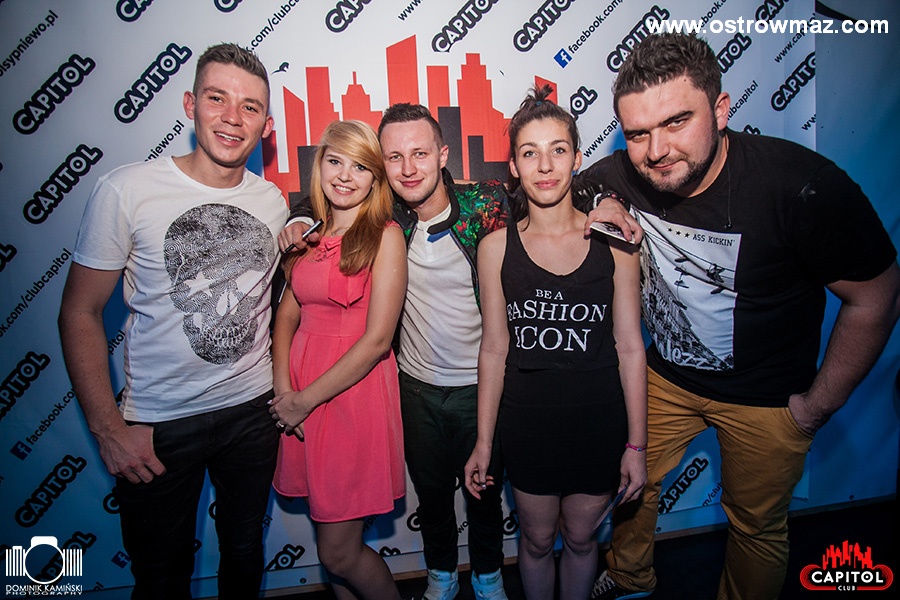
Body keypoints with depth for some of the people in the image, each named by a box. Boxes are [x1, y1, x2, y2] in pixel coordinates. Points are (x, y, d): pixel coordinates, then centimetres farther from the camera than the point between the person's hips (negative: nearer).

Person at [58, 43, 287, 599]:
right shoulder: (128, 189, -13)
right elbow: (80, 313, -7)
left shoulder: (273, 201, -1)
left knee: (245, 552, 22)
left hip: (254, 410, 4)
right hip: (157, 424, -3)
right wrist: (108, 427, -10)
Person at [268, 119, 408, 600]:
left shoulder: (384, 235, -9)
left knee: (338, 553, 4)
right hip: (300, 397, 5)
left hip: (355, 393, -5)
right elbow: (287, 315, 9)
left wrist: (305, 399, -10)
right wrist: (284, 390, -6)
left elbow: (377, 339, -14)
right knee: (331, 540, 17)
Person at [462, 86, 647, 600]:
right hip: (527, 423, 0)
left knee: (580, 538, 21)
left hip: (599, 422, 0)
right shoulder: (496, 247, -7)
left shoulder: (614, 242, -8)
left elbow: (630, 349, -4)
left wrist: (636, 445, -2)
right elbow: (494, 350, -3)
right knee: (537, 540, 20)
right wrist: (483, 443, 1)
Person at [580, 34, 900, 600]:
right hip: (665, 375, 4)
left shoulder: (805, 186, -30)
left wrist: (818, 404, -8)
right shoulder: (614, 179, -20)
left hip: (766, 397, -3)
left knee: (758, 524, 18)